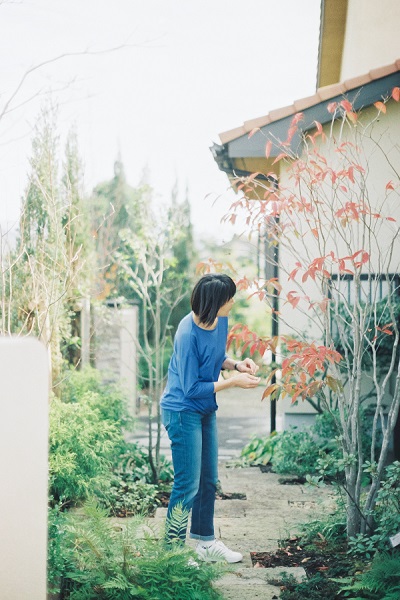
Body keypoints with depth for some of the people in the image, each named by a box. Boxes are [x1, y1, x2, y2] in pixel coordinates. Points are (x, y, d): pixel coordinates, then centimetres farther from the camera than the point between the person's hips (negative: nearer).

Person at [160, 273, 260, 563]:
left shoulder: (221, 320, -5)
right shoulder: (188, 335, -28)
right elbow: (192, 388, -23)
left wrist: (236, 364, -5)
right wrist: (233, 382, -20)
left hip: (206, 410, 8)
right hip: (183, 411, -8)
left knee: (209, 480, 18)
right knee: (188, 485, -2)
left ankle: (206, 542, 33)